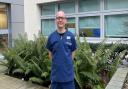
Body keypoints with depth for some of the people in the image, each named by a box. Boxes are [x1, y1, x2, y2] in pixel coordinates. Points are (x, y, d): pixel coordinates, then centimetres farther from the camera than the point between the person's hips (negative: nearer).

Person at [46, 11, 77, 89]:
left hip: (68, 71, -1)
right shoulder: (51, 36, -1)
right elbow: (50, 53, 10)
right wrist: (56, 62, 6)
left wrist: (67, 62, 4)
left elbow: (73, 52, 6)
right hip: (56, 71, 1)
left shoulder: (71, 36, -4)